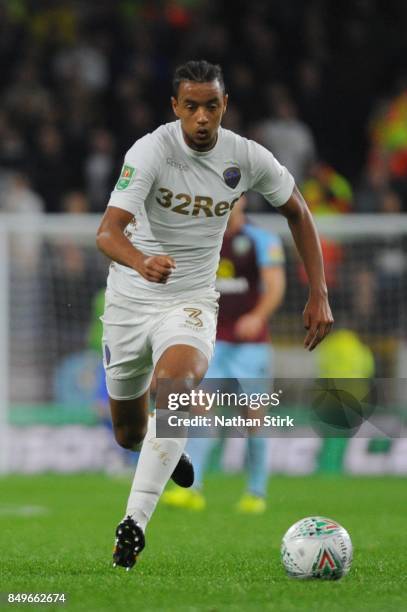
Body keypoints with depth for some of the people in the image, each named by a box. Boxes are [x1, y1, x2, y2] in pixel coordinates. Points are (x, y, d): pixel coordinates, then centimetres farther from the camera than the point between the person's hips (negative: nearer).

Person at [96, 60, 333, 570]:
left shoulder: (247, 158, -8)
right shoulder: (150, 151, -19)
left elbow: (297, 212, 11)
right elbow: (108, 231, -30)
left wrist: (319, 295, 5)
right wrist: (142, 261, -53)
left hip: (191, 303, 0)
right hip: (129, 300, 0)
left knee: (175, 384, -32)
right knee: (129, 435, 11)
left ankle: (135, 522, -34)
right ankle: (165, 450, 51)